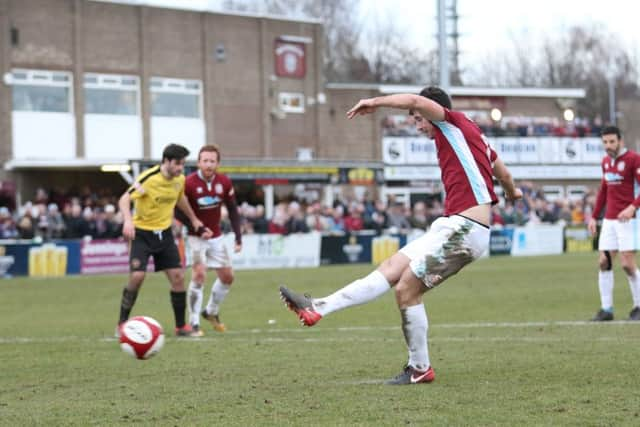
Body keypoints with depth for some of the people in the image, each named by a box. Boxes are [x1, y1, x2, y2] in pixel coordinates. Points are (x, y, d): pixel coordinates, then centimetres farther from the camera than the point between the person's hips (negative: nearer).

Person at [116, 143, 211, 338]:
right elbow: (124, 200, -27)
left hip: (164, 232, 5)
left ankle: (181, 327, 8)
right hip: (142, 233, -5)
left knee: (177, 276, -2)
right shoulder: (148, 178, -21)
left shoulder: (180, 179, -2)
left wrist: (194, 220, 25)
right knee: (137, 276, -17)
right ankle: (121, 324, -3)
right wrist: (128, 221, -43)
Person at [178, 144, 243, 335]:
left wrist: (238, 237, -1)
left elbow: (232, 210, 4)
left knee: (227, 276, 9)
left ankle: (211, 312, 32)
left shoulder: (224, 183, -6)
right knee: (199, 275, -19)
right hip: (195, 238, -5)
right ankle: (194, 323, -12)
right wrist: (196, 227, -23)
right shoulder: (189, 183, -19)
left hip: (216, 237, 5)